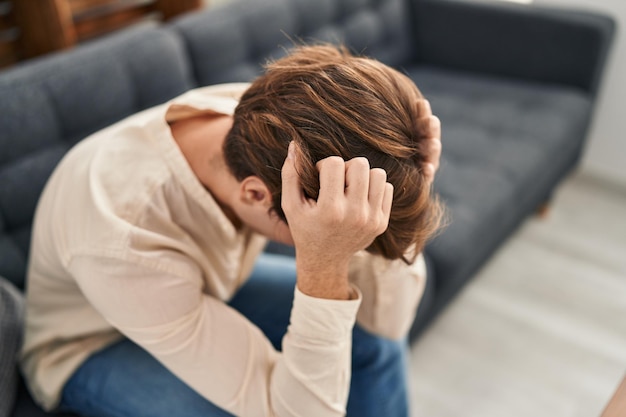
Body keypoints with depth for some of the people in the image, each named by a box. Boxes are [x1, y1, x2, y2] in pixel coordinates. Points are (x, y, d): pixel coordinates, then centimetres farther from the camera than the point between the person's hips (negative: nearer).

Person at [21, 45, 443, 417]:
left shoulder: (273, 121, -26)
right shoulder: (121, 239, -41)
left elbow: (386, 321, -22)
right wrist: (325, 265, -50)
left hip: (210, 292, 5)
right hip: (93, 348, -4)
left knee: (376, 341, -5)